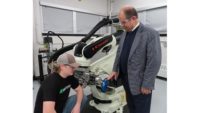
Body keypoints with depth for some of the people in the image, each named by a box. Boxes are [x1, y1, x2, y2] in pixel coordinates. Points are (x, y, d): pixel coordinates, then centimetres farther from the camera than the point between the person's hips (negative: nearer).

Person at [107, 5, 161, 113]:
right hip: (126, 79, 6)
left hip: (140, 83, -6)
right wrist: (115, 70, 9)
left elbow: (154, 62, -19)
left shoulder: (151, 34, -17)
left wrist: (147, 85, -17)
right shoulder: (125, 33, 6)